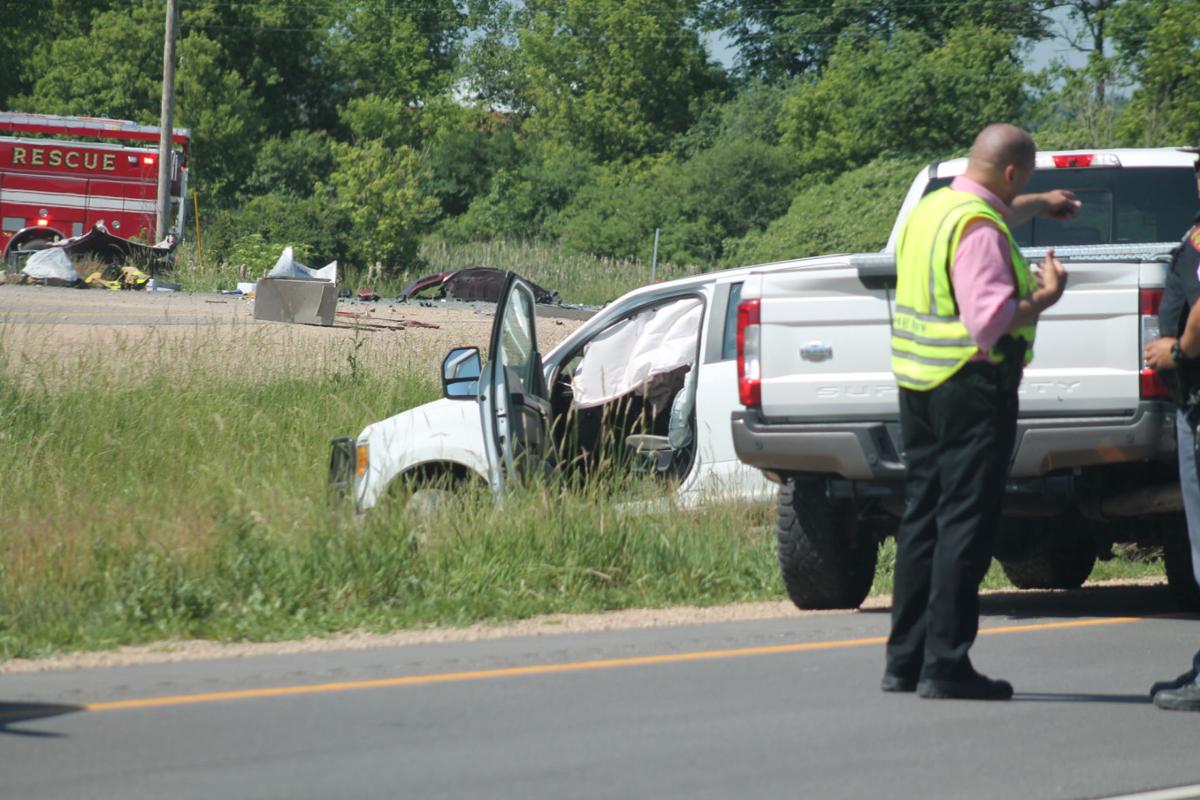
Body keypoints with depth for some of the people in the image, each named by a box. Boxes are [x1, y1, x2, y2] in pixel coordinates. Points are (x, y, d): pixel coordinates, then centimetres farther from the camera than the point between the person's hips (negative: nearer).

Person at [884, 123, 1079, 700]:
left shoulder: (930, 209, 12)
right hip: (970, 387, -9)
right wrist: (1044, 297, -11)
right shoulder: (979, 229, -17)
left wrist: (1038, 205, 50)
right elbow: (990, 321, -25)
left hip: (918, 385, 9)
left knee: (922, 517, 13)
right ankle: (945, 665, -7)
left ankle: (904, 660, 17)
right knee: (965, 523, -6)